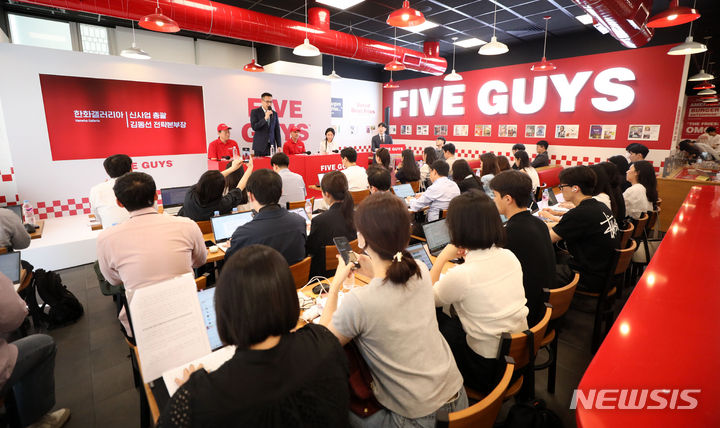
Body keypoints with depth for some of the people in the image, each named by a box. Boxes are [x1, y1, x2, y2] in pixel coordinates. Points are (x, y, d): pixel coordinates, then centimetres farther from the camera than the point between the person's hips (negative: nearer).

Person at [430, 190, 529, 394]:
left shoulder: (459, 276, -29)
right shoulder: (510, 257, -8)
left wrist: (443, 257, -5)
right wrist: (467, 255, 9)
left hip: (490, 371, -6)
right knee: (455, 320, 20)